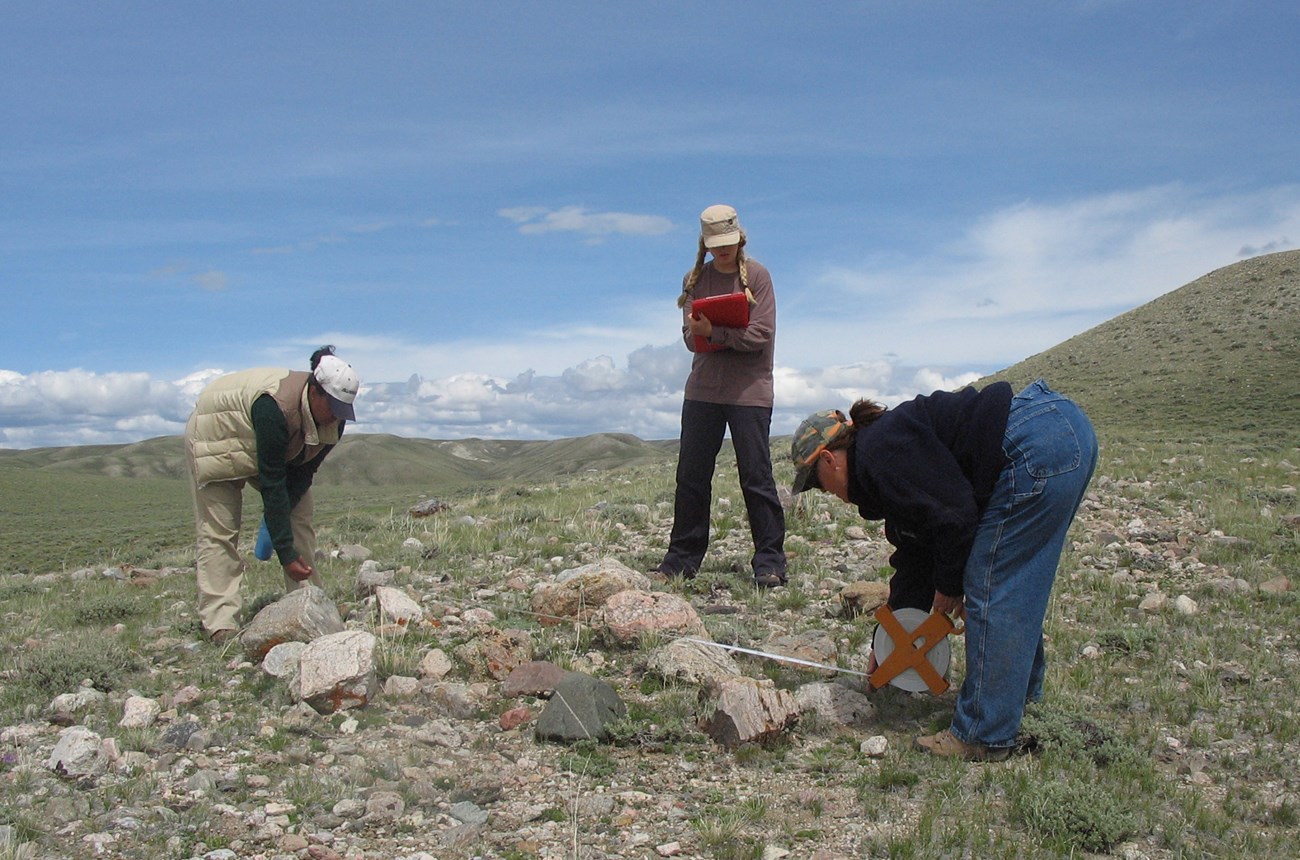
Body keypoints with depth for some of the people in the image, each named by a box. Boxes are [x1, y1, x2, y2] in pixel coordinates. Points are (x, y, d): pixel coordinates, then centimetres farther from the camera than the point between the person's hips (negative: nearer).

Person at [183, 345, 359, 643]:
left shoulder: (333, 420, -21)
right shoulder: (275, 409, -41)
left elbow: (303, 473, -13)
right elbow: (272, 485, -38)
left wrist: (278, 517, -26)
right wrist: (286, 554, -36)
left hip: (280, 450, 7)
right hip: (216, 436, -7)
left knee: (299, 520, -4)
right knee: (219, 532, -13)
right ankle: (219, 623, -14)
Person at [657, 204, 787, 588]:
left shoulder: (756, 275, -1)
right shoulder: (695, 279, 9)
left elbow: (762, 335, -10)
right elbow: (690, 336, 1)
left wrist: (714, 333, -19)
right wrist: (733, 336, -19)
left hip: (749, 389, -4)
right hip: (703, 388, 4)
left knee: (756, 476, -3)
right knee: (691, 476, 5)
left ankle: (769, 561, 4)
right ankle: (683, 557, 15)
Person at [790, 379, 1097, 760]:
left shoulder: (879, 453, -7)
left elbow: (954, 515, -14)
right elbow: (914, 552, 30)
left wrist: (949, 586, 3)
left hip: (1040, 449, -11)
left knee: (991, 592, -5)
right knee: (1015, 585, 23)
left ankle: (982, 737, 3)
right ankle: (1022, 689, 40)